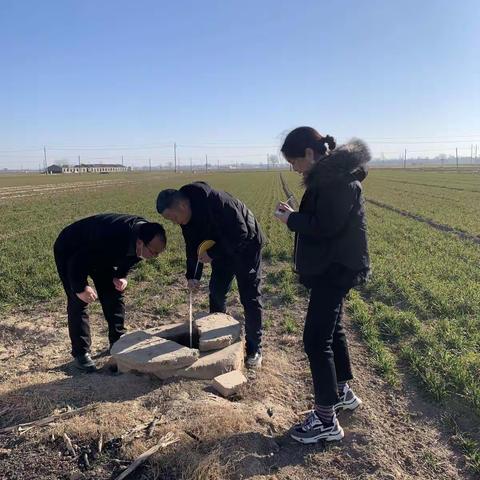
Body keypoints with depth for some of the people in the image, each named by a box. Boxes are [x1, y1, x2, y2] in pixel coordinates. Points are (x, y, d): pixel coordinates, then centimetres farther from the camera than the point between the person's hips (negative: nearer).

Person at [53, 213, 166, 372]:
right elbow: (76, 263, -33)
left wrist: (121, 276, -13)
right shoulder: (111, 239, -45)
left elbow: (127, 258, 1)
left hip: (99, 253, 7)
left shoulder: (145, 231, -21)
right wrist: (80, 288, -25)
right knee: (78, 301, -12)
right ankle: (81, 353, -1)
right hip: (70, 251, -7)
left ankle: (118, 342, 17)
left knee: (114, 294, 3)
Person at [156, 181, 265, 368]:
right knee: (216, 293, 9)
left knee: (250, 298, -3)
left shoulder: (215, 201, -35)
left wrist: (212, 253, -29)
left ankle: (254, 348, 10)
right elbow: (192, 246, 0)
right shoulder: (186, 216, -9)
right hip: (223, 251, 8)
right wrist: (192, 275, -10)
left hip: (245, 246, -7)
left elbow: (240, 233, -33)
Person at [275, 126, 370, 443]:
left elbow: (326, 226, -25)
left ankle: (326, 421, 7)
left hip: (335, 269, -11)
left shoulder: (339, 179, -19)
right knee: (332, 329, 22)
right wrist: (296, 214, 2)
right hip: (331, 267, 11)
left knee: (316, 340, -5)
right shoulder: (330, 174, 12)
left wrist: (291, 219, -12)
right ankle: (344, 393, 40)